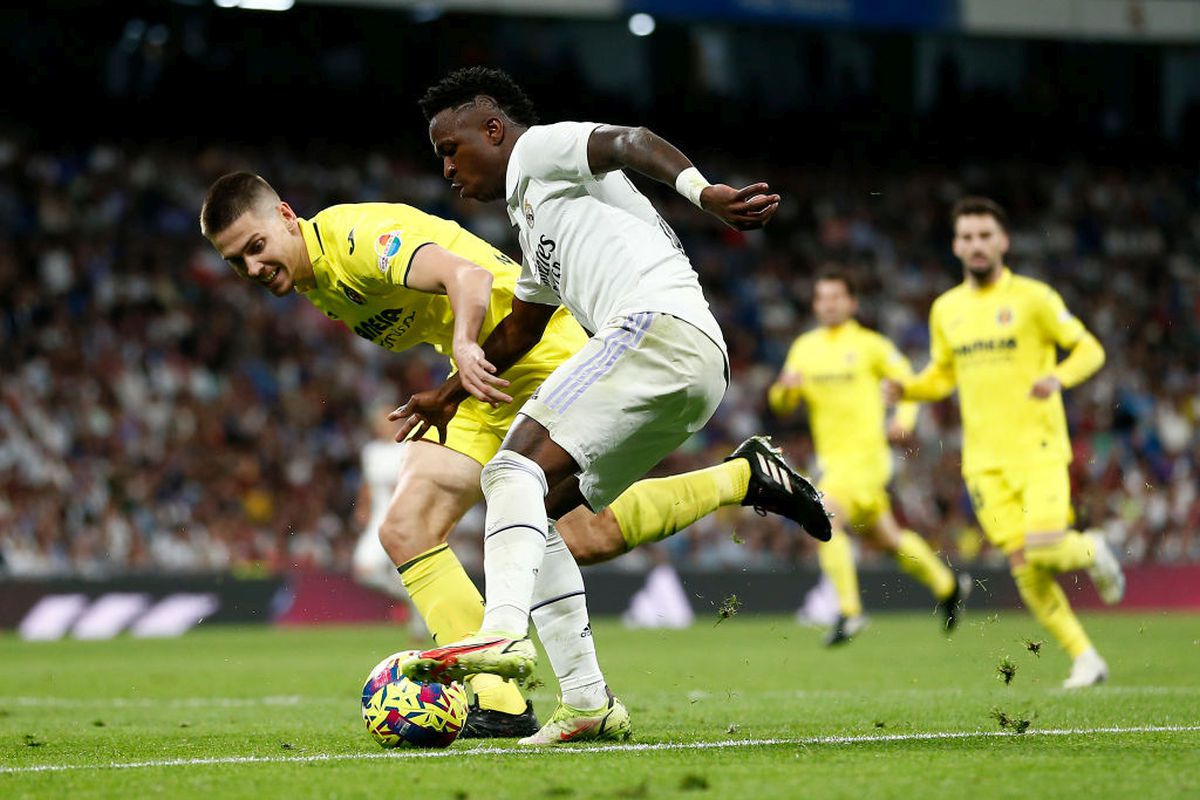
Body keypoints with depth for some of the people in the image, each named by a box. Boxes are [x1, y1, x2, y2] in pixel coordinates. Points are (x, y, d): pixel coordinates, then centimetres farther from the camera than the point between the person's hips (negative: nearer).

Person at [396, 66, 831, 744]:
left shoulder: (540, 149, 7)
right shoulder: (536, 220, 35)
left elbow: (631, 143, -13)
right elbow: (519, 330, 47)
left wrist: (704, 193, -31)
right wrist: (450, 395, 57)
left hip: (658, 325, -9)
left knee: (516, 467, -20)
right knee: (533, 512, 10)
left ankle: (505, 631, -41)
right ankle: (588, 704, 3)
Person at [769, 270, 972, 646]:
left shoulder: (870, 344, -5)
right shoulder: (804, 347, 10)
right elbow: (782, 405, 10)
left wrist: (903, 420, -14)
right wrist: (785, 388, -13)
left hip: (865, 452, -6)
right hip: (830, 457, 6)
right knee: (885, 538, 16)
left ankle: (849, 611, -18)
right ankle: (947, 585, 36)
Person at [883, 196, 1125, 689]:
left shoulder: (1032, 297, -3)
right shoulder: (946, 309, 11)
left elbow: (1089, 349, 0)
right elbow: (942, 375, 22)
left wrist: (1059, 377, -20)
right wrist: (906, 389, 2)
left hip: (1038, 448, -4)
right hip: (984, 460, 4)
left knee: (1045, 549, -20)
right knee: (1023, 566, -4)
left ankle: (1093, 552, 16)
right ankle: (1085, 659, 8)